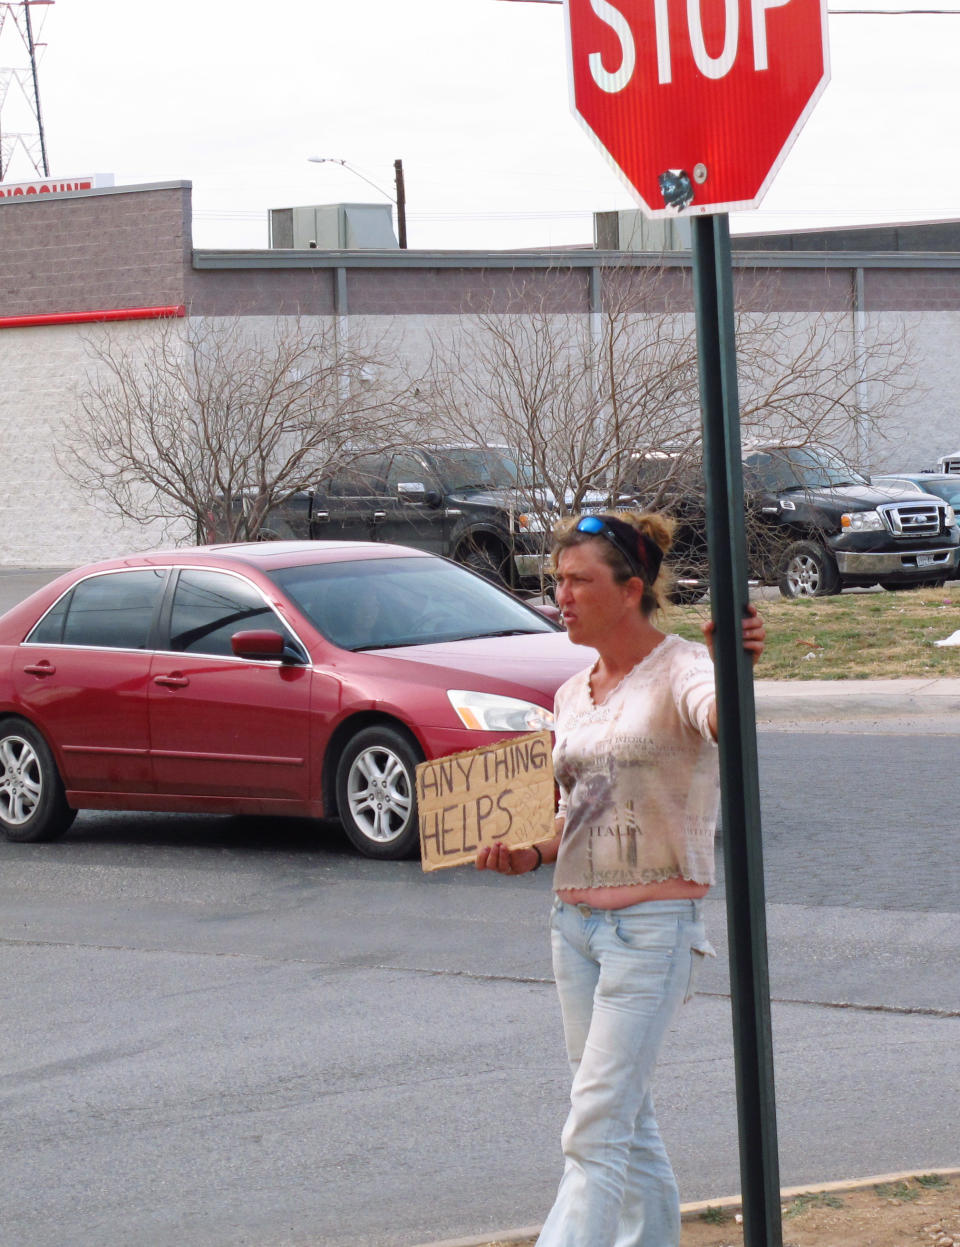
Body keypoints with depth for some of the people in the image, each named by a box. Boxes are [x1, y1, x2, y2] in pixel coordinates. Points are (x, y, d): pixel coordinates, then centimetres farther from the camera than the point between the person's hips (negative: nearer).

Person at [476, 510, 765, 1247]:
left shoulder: (678, 670, -10)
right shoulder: (573, 695, 13)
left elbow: (723, 722, -34)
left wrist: (730, 671, -56)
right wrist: (532, 855, 4)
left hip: (654, 923, -8)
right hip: (575, 920, 8)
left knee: (596, 1130, -11)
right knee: (627, 1123, 15)